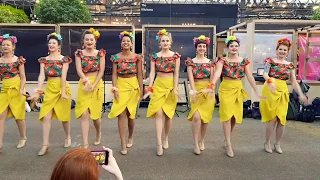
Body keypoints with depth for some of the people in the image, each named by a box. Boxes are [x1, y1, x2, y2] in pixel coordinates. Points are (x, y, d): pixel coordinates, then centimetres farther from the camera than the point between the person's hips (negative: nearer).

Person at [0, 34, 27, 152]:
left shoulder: (18, 60, -3)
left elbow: (23, 77, -2)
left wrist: (21, 89, -14)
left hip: (16, 89, -3)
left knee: (18, 115, 5)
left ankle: (23, 138, 25)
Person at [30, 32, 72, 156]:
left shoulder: (64, 59, -4)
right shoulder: (44, 60, 5)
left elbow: (63, 76, -12)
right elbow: (42, 76, -4)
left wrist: (63, 92, -18)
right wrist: (38, 91, -14)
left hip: (62, 87, -3)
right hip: (50, 88, 3)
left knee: (64, 115, 8)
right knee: (46, 116, -4)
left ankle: (68, 137, 31)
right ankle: (45, 144, 3)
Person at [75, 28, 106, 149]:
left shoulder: (100, 53, 1)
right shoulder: (79, 53, 3)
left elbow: (101, 71, -4)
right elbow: (79, 70, -7)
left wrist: (93, 85, -13)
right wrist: (86, 80, -26)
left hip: (97, 84, 0)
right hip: (83, 84, 1)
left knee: (95, 113, 7)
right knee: (84, 115, -5)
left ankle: (98, 134, 36)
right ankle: (85, 144, -1)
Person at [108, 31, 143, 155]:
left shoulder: (137, 57, 0)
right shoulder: (116, 57, 2)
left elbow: (139, 75, 2)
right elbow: (114, 74, 0)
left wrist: (141, 90, -1)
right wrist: (115, 89, -10)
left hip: (133, 86, 0)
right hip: (121, 86, 0)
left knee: (130, 113, 8)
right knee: (121, 114, -8)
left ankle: (130, 137, 33)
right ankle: (123, 144, -2)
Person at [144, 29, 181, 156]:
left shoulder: (176, 56, 1)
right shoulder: (155, 56, 4)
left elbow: (176, 74, -2)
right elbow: (152, 73, 0)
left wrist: (175, 89, -10)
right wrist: (149, 88, -9)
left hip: (171, 85, 0)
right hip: (158, 85, 0)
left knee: (168, 113, 6)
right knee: (159, 113, -8)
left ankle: (166, 139, 25)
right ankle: (159, 143, -7)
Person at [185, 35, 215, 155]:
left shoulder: (210, 62, 9)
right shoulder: (191, 62, 2)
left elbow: (212, 78, 2)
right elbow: (191, 77, -8)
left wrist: (211, 89, -15)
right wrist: (193, 90, -22)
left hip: (208, 91, 3)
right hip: (196, 90, -2)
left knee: (206, 116, 5)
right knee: (197, 116, -16)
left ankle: (202, 141, 23)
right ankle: (196, 144, -4)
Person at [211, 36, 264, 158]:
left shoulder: (244, 61, 5)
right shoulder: (222, 60, -5)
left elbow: (250, 77, 2)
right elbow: (217, 73, -22)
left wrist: (257, 93, -1)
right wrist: (212, 85, -40)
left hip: (238, 89, 4)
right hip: (226, 89, -4)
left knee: (235, 116, 8)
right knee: (227, 116, -8)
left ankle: (226, 139, 30)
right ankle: (228, 145, -2)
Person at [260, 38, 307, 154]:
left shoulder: (290, 65, 14)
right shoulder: (270, 61, 1)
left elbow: (294, 81, 14)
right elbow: (265, 74, -15)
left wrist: (300, 94, 4)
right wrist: (270, 81, -36)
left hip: (283, 92, 4)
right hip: (270, 90, -4)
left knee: (282, 119, 3)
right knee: (272, 118, -4)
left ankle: (277, 144, 21)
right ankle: (267, 143, 13)